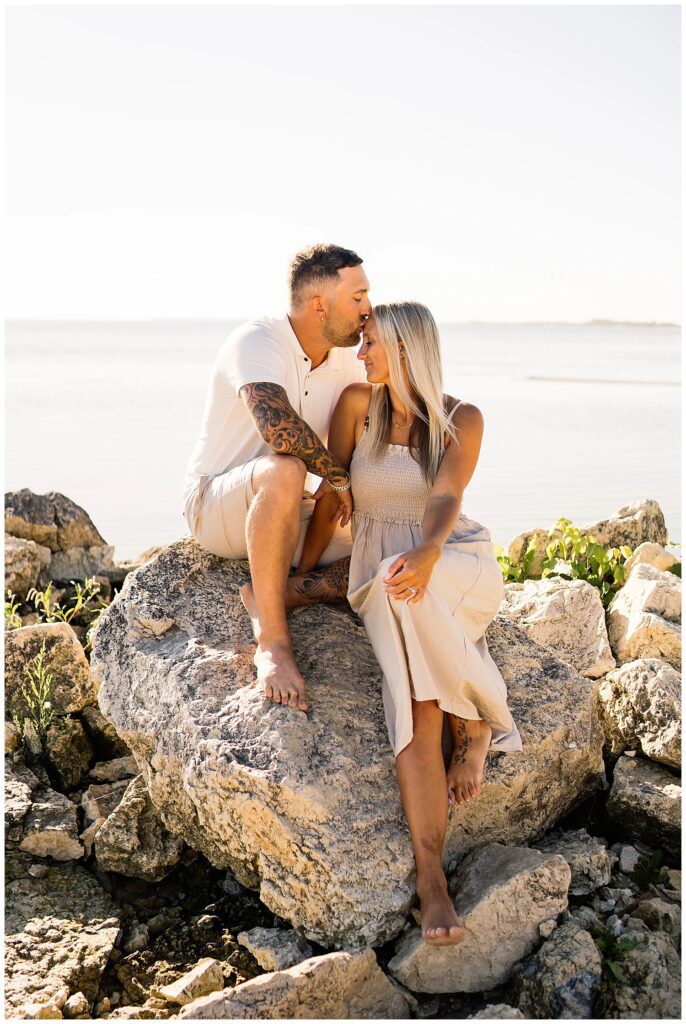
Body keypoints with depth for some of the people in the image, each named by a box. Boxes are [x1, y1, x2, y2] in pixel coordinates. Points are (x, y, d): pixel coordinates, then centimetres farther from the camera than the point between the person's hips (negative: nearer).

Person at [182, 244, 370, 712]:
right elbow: (279, 428, -37)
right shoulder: (257, 342, -20)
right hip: (218, 506, -7)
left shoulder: (347, 360, 3)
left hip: (289, 515, 7)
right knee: (284, 471, -40)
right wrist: (339, 478, -23)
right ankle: (273, 640, -33)